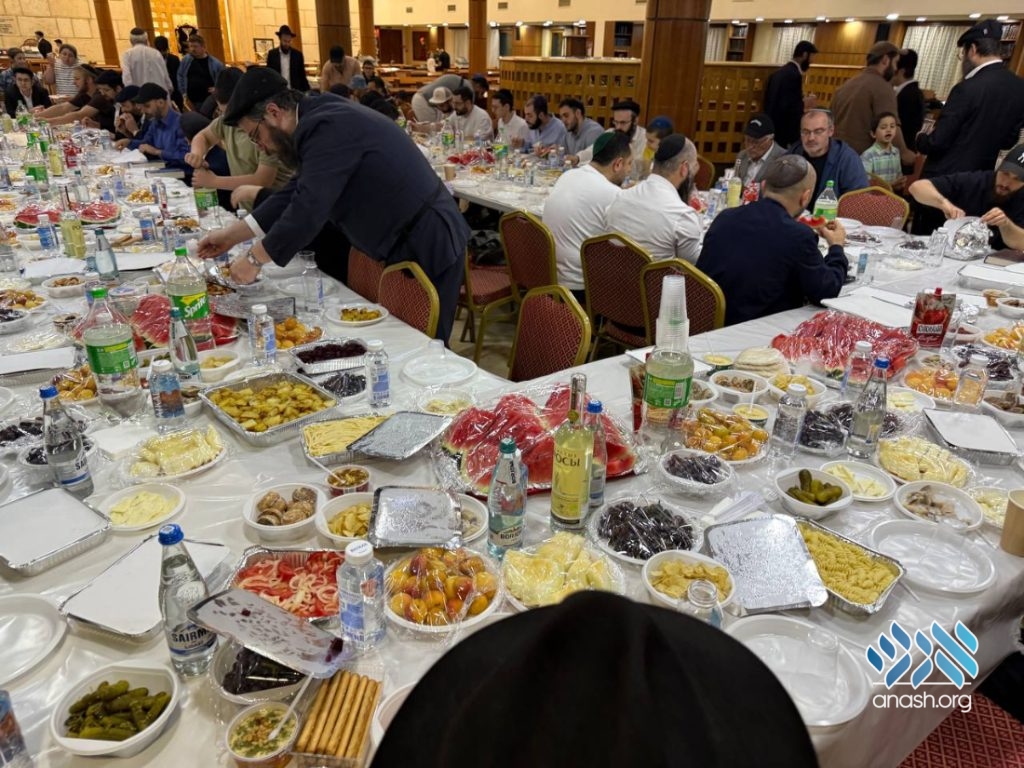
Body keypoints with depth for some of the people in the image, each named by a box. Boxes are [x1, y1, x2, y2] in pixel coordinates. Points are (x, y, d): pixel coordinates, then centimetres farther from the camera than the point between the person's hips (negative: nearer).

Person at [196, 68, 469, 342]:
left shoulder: (328, 127, -21)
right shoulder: (321, 121, 11)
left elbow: (308, 207, -25)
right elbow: (296, 194, 15)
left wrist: (254, 259, -13)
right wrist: (232, 236, 14)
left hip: (427, 246, -10)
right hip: (408, 244, 10)